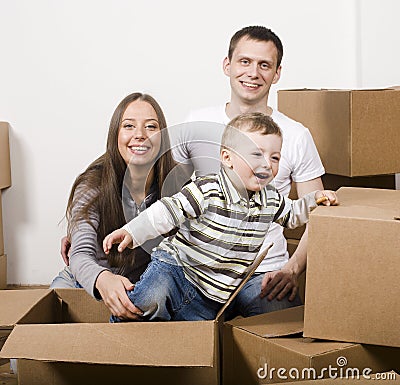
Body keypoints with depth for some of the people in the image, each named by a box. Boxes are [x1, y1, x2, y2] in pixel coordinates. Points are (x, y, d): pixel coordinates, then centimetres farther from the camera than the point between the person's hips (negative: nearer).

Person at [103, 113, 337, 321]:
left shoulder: (271, 199, 4)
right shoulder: (207, 191, -15)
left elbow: (292, 215, 25)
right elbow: (167, 212, -18)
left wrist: (314, 200, 8)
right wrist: (131, 232, -28)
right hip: (175, 268, -6)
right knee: (148, 301, -32)